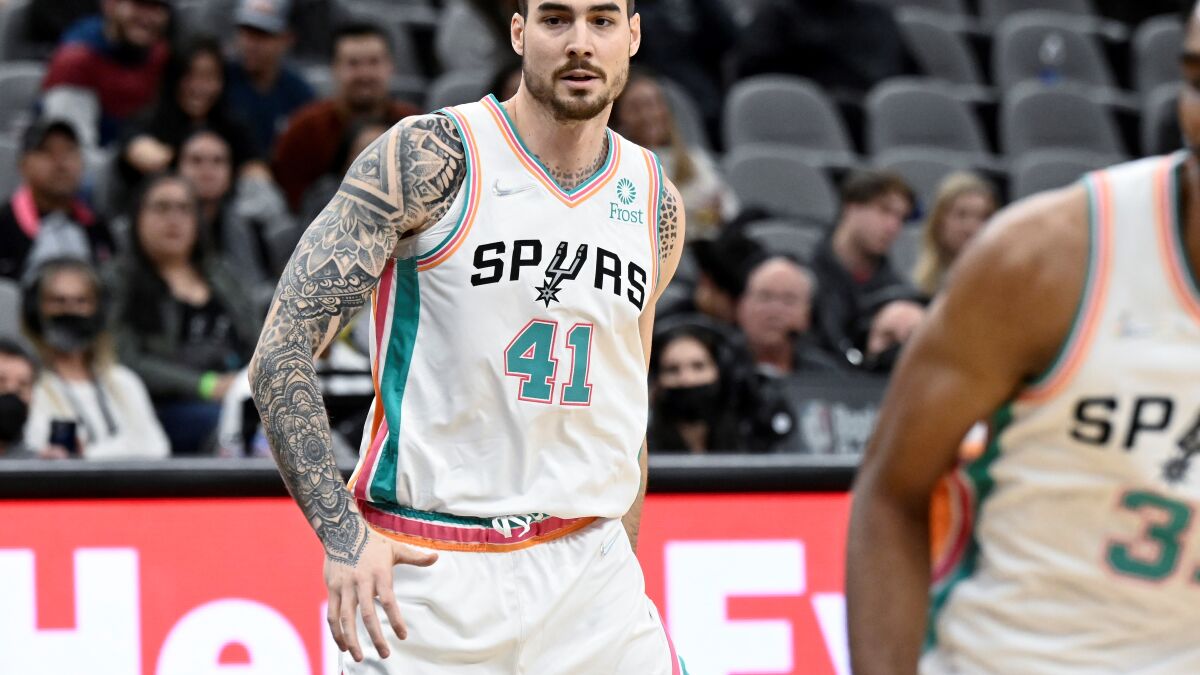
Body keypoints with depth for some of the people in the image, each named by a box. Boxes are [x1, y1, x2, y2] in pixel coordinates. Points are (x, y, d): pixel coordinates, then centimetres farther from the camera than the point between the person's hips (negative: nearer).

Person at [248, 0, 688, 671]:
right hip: (424, 572, -4)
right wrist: (343, 533, -21)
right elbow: (282, 350, -12)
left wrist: (623, 577, 17)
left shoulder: (656, 204, 9)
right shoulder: (429, 157, -8)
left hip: (587, 564, 4)